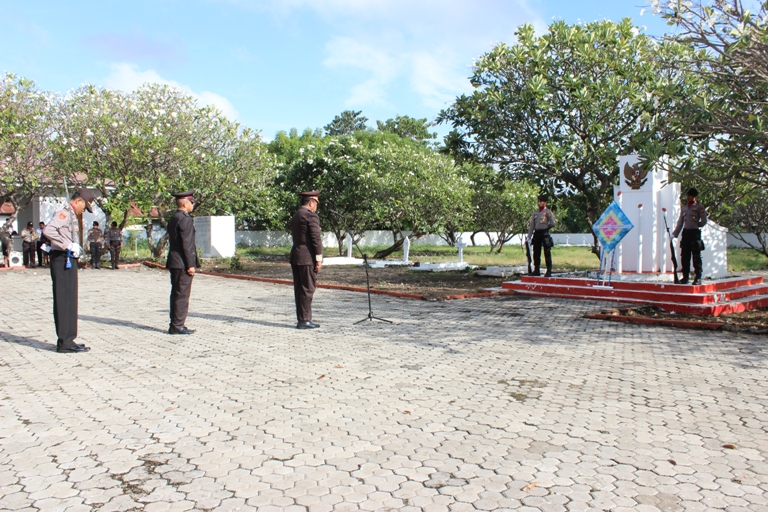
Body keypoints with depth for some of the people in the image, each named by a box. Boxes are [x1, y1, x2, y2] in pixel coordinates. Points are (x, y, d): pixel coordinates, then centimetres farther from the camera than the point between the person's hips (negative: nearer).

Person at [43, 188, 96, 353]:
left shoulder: (71, 215, 18)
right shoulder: (64, 212, -12)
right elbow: (48, 230, -28)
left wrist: (76, 248, 5)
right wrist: (69, 245, -25)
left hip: (69, 260, 10)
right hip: (62, 260, -10)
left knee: (70, 302, 13)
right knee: (64, 301, -5)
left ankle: (67, 339, 20)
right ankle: (65, 342, 0)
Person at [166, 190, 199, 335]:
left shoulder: (173, 219, 16)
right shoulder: (185, 219, -14)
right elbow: (186, 244, -18)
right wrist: (190, 265, -17)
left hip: (174, 263, 10)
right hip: (182, 263, -10)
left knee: (176, 294, 13)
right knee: (182, 295, -5)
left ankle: (175, 325, 18)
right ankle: (178, 326, -2)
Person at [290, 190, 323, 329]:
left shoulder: (295, 216, 17)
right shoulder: (311, 215, -10)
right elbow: (316, 238, -15)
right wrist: (319, 259, -12)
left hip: (295, 256, 9)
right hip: (307, 258, -9)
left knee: (299, 289, 10)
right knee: (307, 289, -5)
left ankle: (301, 319, 15)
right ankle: (304, 320, -3)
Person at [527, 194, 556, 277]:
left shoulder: (548, 212, 0)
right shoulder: (536, 213, 16)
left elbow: (552, 224, -8)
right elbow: (531, 226, 15)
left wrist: (545, 228, 1)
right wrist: (529, 237, 9)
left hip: (545, 234, -6)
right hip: (537, 234, 6)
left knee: (547, 254, -4)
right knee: (536, 253, 7)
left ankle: (549, 272, -1)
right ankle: (536, 270, 15)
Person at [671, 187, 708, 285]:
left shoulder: (699, 207, -1)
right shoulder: (684, 208, 16)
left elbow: (704, 221, -4)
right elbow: (680, 223, 17)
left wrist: (695, 225, 5)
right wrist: (674, 234, 12)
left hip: (695, 232, -5)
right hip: (685, 233, 5)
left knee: (696, 257, -4)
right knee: (685, 257, 6)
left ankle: (698, 278, -1)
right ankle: (685, 277, 12)